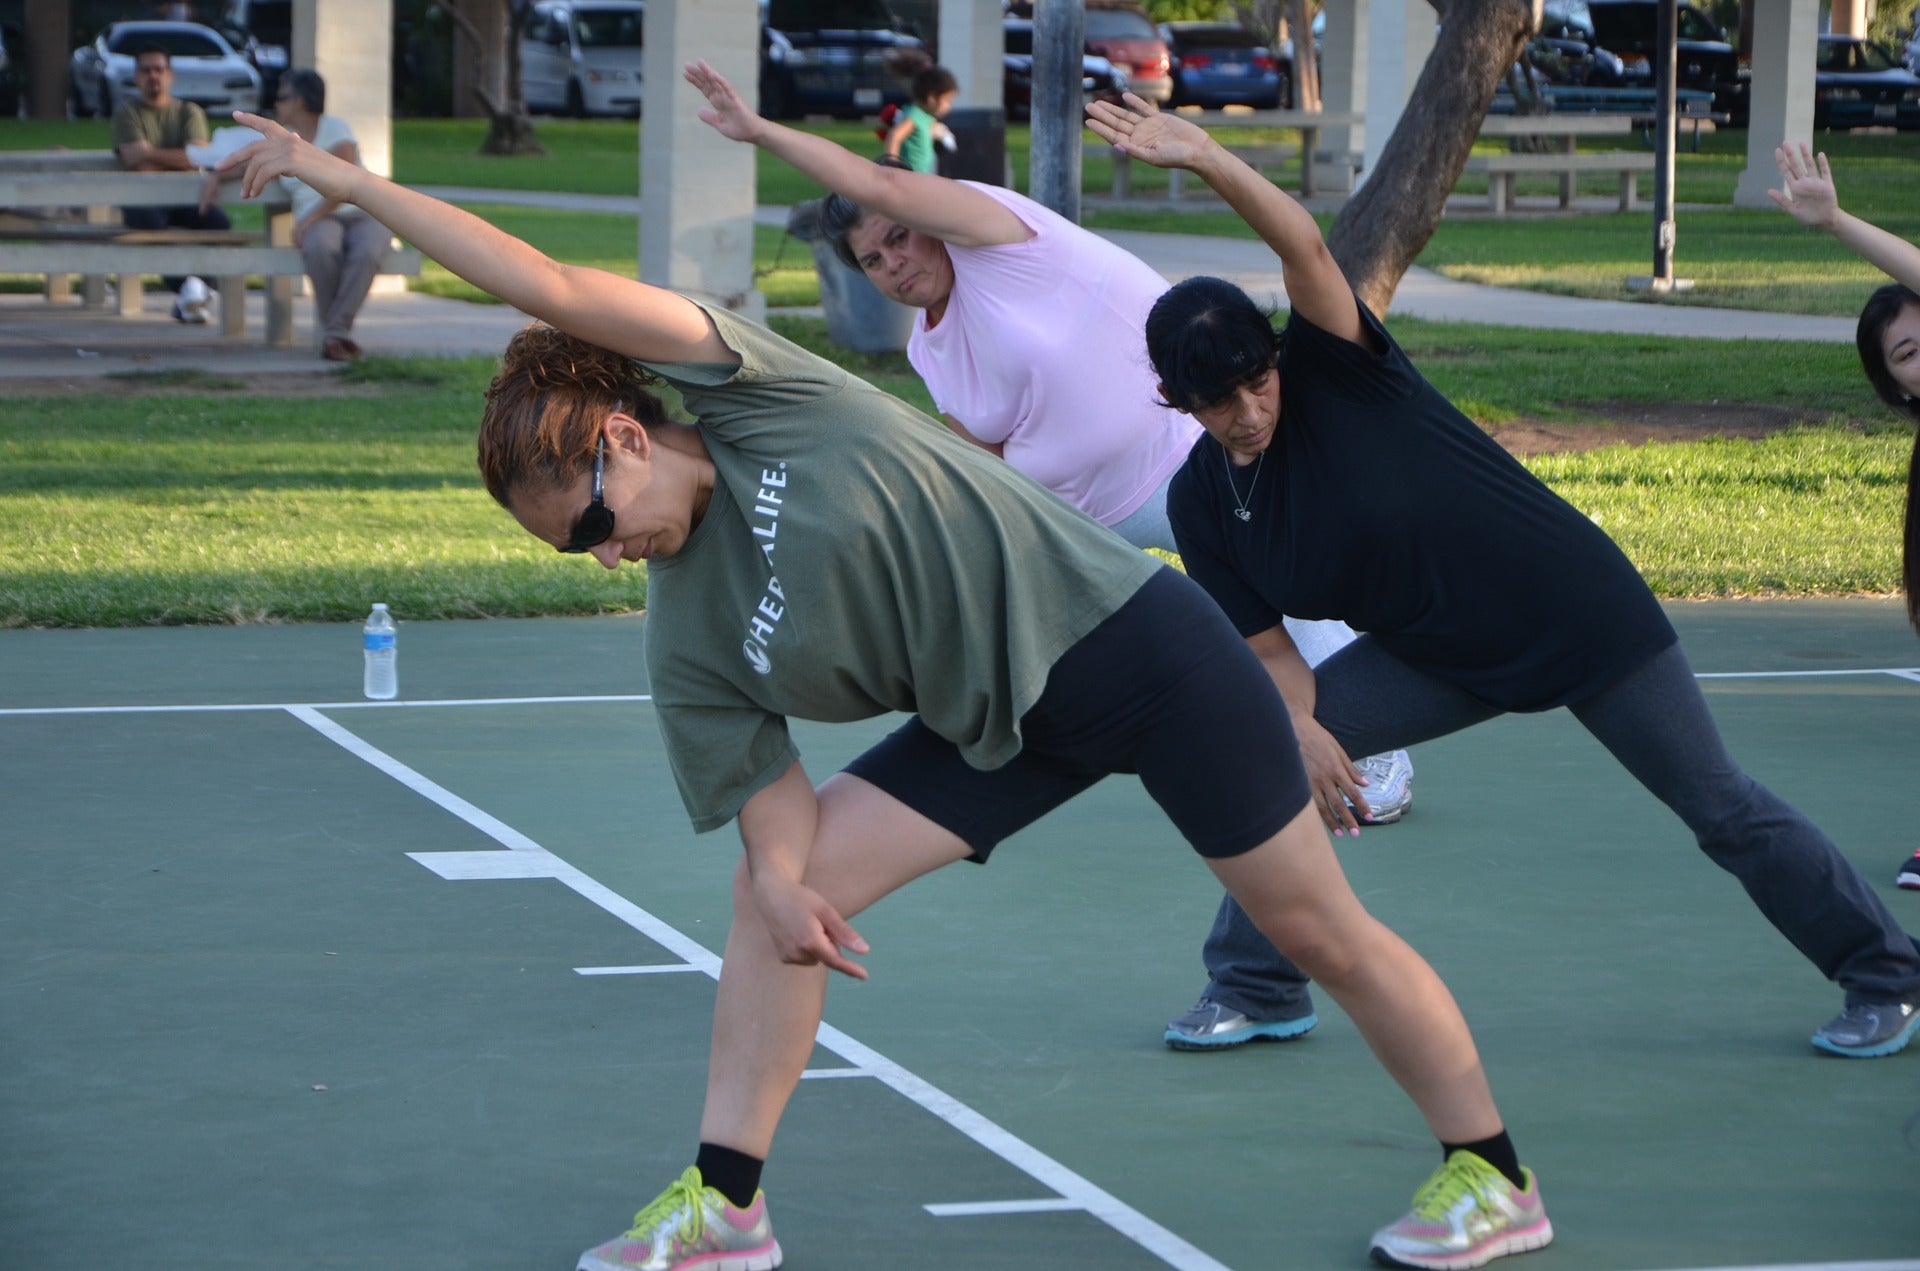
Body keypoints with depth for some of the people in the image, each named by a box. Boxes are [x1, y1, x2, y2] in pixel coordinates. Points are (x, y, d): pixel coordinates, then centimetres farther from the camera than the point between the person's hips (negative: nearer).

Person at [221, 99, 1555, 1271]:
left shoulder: (754, 393, -16)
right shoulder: (687, 642, -2)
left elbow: (554, 289, -23)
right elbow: (779, 808, -4)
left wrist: (344, 175, -21)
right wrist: (785, 884, -27)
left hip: (1130, 635, -6)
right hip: (1002, 728, 6)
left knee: (1319, 930, 1)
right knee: (771, 892, -4)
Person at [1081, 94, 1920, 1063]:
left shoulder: (1329, 369, -20)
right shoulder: (1200, 504, -7)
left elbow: (1304, 246, -39)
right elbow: (1269, 650, -3)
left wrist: (1203, 159, -53)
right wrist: (1304, 724, -24)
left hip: (1578, 612, -5)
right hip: (1435, 659, 5)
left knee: (1719, 807, 1)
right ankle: (1252, 981, 1)